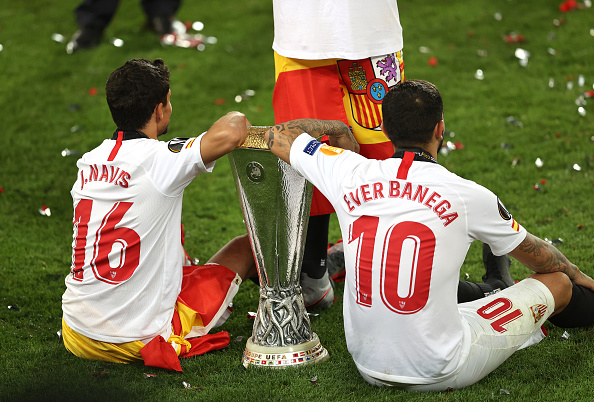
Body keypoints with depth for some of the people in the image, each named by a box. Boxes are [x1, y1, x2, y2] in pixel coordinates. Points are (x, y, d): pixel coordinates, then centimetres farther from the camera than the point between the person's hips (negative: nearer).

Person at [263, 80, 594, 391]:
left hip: (368, 366, 4)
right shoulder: (468, 197, -14)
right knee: (558, 282, 17)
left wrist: (337, 130, 29)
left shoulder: (351, 176, -8)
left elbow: (278, 136, 12)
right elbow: (538, 256, 7)